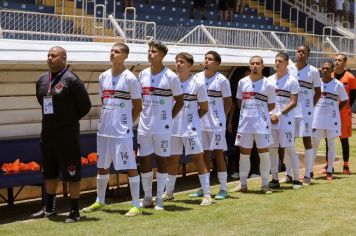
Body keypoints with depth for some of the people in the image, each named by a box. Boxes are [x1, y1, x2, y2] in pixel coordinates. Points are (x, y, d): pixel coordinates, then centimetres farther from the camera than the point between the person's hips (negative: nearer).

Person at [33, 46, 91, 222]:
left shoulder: (71, 80, -13)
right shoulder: (41, 80, 8)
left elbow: (85, 106, -8)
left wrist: (69, 120, 2)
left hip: (67, 134, -7)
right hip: (47, 133, 7)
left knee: (72, 173, -1)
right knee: (49, 172, 17)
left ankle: (75, 211, 6)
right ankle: (49, 208, 30)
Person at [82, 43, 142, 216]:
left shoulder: (130, 78, -8)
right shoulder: (103, 77, 10)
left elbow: (138, 106, -3)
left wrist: (127, 123, -2)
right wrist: (105, 120, 10)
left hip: (122, 131, -7)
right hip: (104, 129, 7)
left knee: (130, 167, -3)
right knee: (102, 166, 15)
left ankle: (136, 205, 2)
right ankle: (100, 201, 28)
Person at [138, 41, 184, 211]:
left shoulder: (171, 77, -7)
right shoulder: (143, 74, 8)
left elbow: (179, 101, -1)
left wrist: (168, 118, -3)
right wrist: (144, 114, 8)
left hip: (162, 127, -5)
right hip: (144, 126, 5)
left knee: (162, 160, 3)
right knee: (144, 160, 6)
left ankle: (159, 199, 9)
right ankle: (147, 197, 17)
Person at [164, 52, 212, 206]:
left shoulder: (197, 84, -5)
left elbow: (204, 108, 1)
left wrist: (191, 118, -1)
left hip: (191, 129, -4)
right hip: (173, 128, 4)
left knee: (198, 159, -4)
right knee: (172, 159, 12)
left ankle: (207, 194, -1)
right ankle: (168, 192, 25)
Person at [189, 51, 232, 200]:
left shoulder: (221, 80, -7)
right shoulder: (197, 77, 6)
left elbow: (228, 102, 0)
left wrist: (221, 117, -3)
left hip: (216, 123, -4)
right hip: (200, 122, 5)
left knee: (218, 153, -2)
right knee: (204, 154, 10)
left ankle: (223, 188, 4)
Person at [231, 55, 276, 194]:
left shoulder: (268, 84, -2)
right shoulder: (242, 82, 7)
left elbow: (271, 105, 4)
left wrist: (259, 112, 2)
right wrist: (248, 112, 6)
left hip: (262, 122, -3)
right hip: (245, 122, 3)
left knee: (264, 153, 0)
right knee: (244, 153, 6)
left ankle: (265, 185, 9)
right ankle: (243, 184, 15)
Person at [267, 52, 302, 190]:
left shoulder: (292, 81, -4)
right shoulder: (270, 80, 11)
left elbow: (293, 102, -9)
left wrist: (279, 114, -15)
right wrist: (270, 114, -2)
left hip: (286, 119, -5)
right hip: (271, 120, 5)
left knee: (289, 149, -5)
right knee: (272, 149, 6)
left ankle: (296, 179, 1)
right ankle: (274, 179, 12)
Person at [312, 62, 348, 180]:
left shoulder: (338, 84, -2)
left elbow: (344, 101, 5)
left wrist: (335, 111, -1)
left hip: (332, 119, -1)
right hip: (317, 118, 2)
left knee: (331, 144, 5)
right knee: (314, 143, 3)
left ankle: (329, 171, 11)